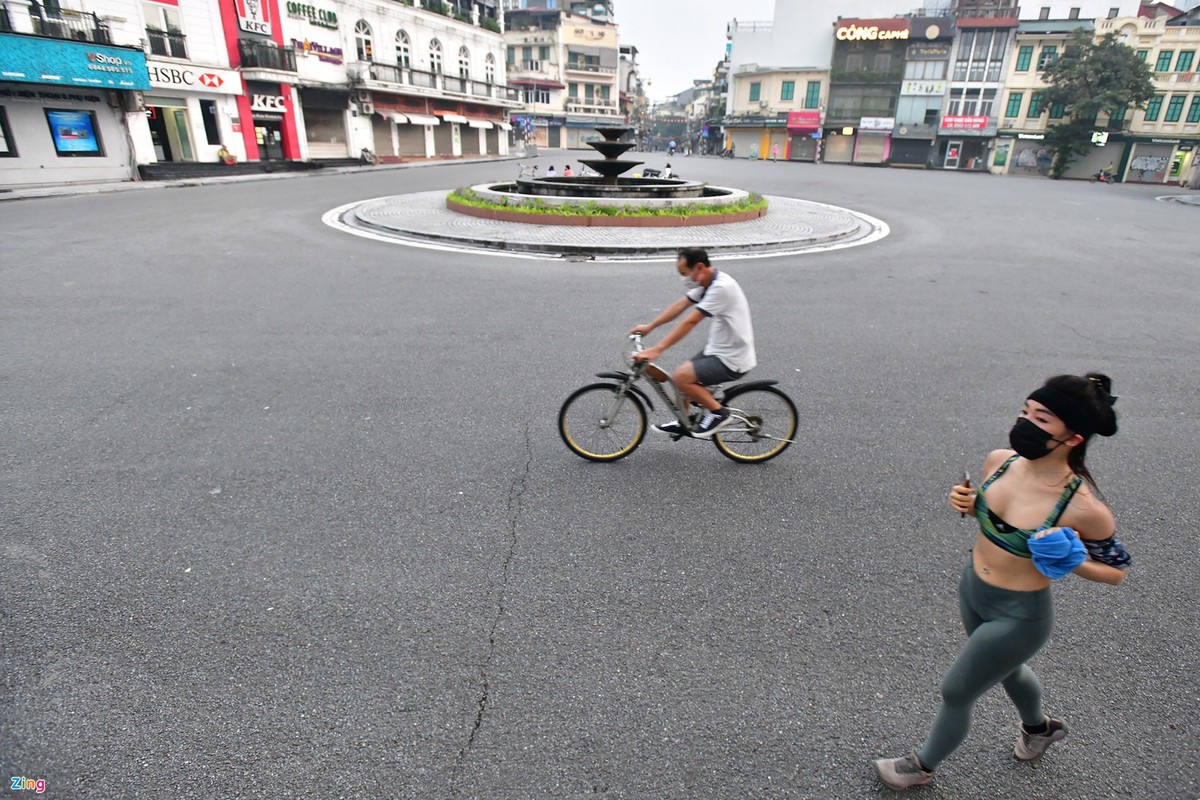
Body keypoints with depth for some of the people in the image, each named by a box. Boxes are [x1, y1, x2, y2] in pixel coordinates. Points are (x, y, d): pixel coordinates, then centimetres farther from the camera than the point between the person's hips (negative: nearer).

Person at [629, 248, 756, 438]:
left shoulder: (721, 287, -26)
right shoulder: (707, 282, 3)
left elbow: (690, 322, -29)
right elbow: (680, 305, 9)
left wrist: (656, 350, -29)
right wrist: (649, 327, 7)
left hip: (732, 359, -10)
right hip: (719, 349, 10)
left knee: (682, 377, -17)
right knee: (685, 376, 12)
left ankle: (718, 412, 0)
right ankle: (682, 423, 30)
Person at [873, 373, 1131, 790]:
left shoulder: (1083, 507, -29)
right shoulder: (999, 461, -15)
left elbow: (1117, 570, -11)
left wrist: (1071, 561, -30)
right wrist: (966, 503, -15)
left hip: (1017, 616, -6)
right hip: (971, 589, 6)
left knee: (955, 692, 12)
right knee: (1008, 669, 34)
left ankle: (923, 765, 41)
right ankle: (1039, 727, 68)